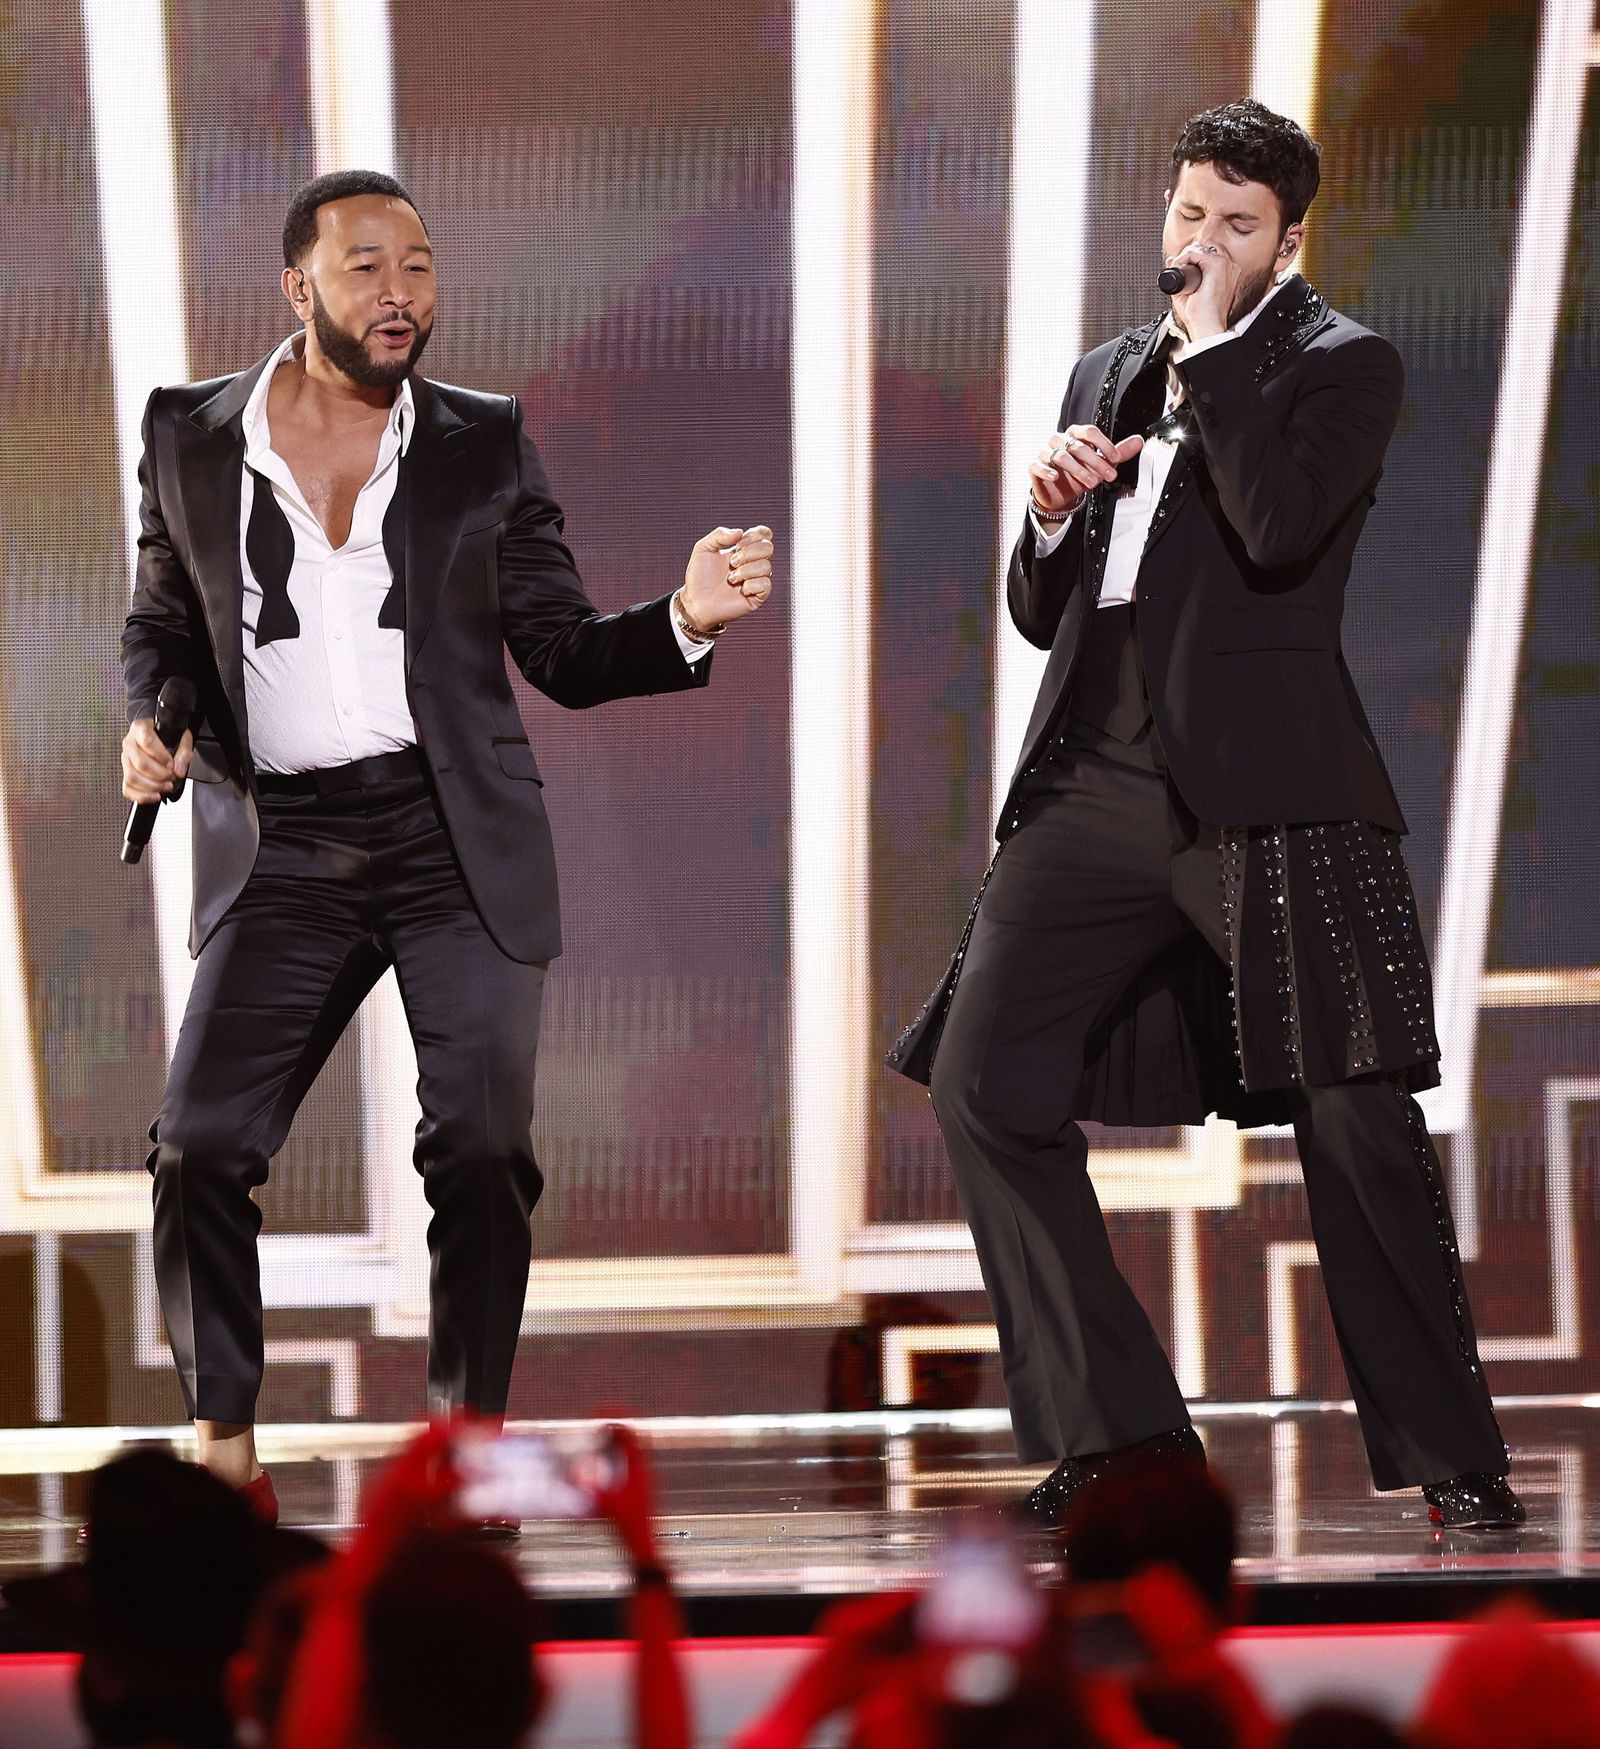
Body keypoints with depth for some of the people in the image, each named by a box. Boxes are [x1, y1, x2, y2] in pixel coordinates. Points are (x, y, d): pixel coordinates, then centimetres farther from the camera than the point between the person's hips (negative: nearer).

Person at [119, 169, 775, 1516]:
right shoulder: (190, 436, 5)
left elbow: (567, 656, 6)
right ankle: (224, 1443, 8)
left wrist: (688, 622, -12)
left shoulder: (485, 445, 4)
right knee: (200, 1148, -8)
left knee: (483, 1152, -6)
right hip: (283, 848, 0)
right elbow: (163, 622, 18)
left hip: (457, 844, 0)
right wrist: (148, 722, -3)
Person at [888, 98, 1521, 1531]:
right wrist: (1053, 513, 1)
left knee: (1355, 1118, -7)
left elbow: (1279, 530, -17)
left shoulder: (1344, 366, 2)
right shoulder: (1107, 377, 20)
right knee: (982, 1081, -5)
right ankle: (1115, 1430, 2)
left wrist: (1212, 345, -11)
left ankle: (1451, 1458, 4)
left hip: (1265, 791, -6)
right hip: (1097, 783, 6)